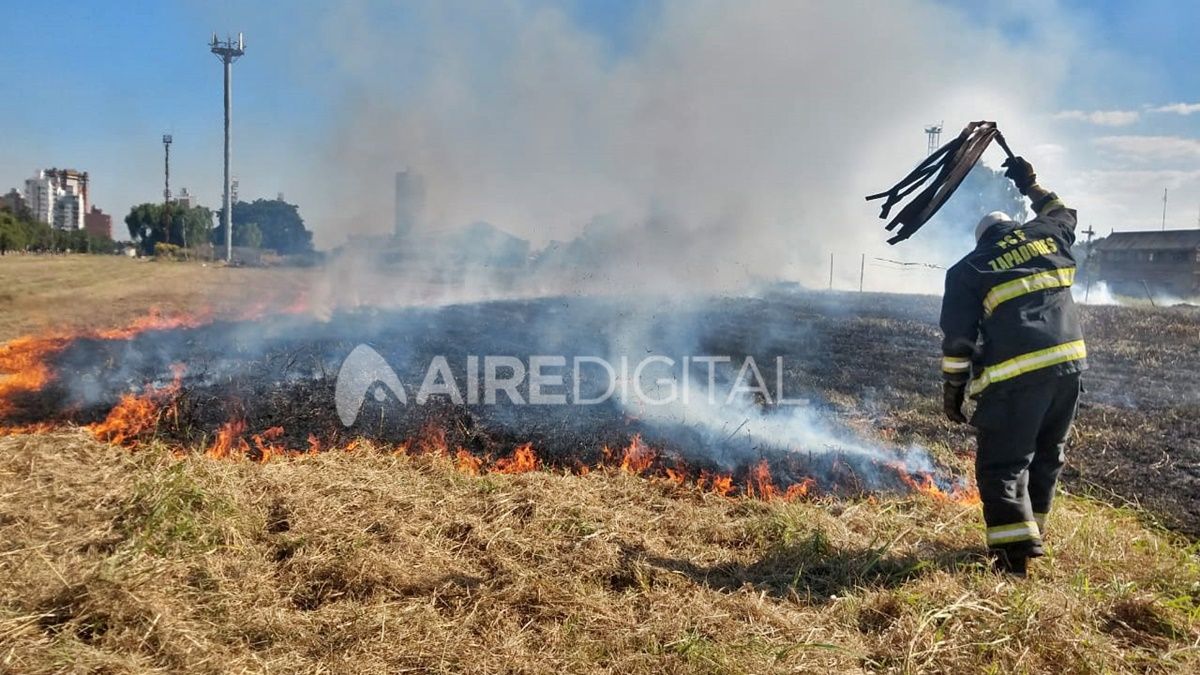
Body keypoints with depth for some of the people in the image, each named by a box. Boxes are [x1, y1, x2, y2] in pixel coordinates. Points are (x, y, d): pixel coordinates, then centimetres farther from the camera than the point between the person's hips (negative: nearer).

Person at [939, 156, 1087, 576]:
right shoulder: (1048, 237, 14)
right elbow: (1062, 212, 41)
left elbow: (957, 340, -1)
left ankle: (1014, 552, -10)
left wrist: (952, 392, 6)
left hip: (1015, 376, -5)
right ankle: (1033, 529, 31)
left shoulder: (968, 270, 4)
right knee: (1047, 454, 20)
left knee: (1002, 463, 0)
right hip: (1069, 362, 5)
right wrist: (1030, 184, 50)